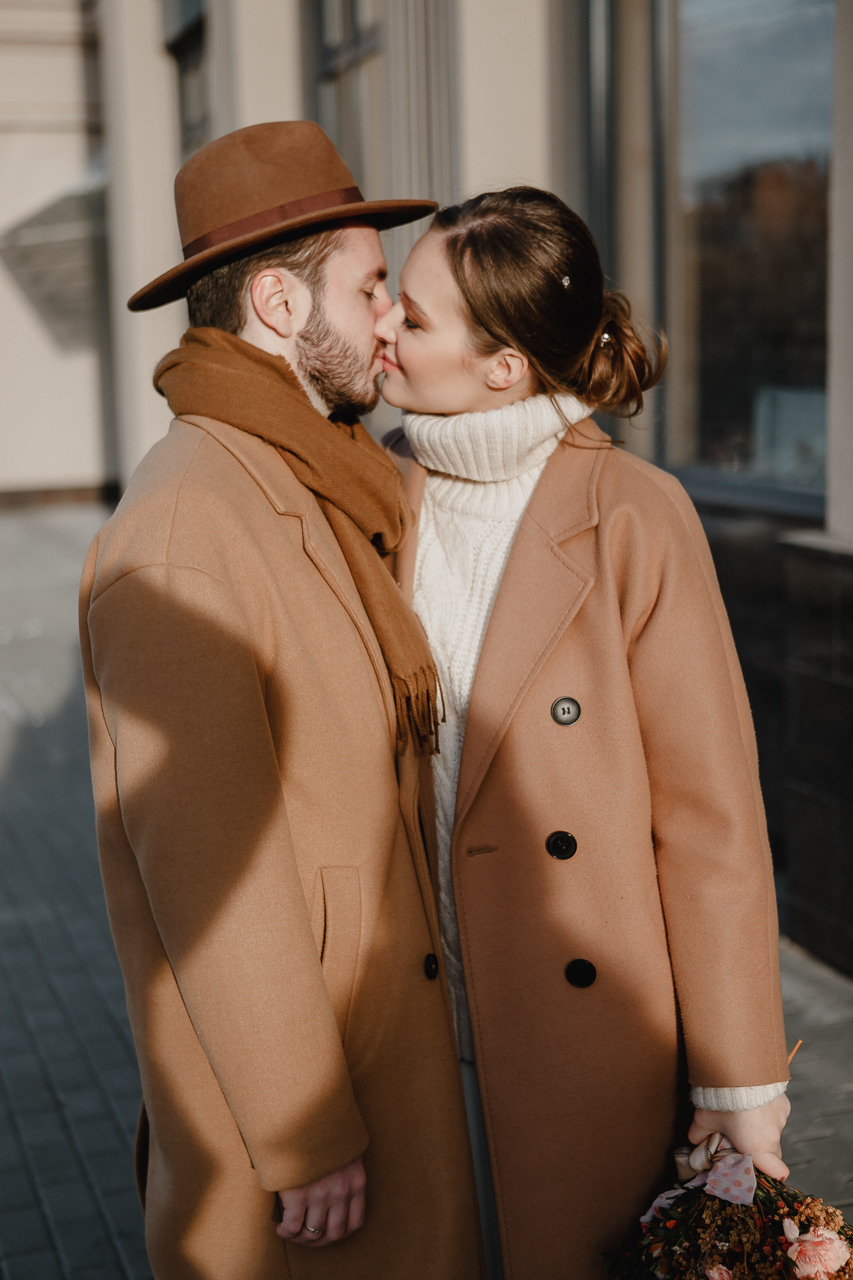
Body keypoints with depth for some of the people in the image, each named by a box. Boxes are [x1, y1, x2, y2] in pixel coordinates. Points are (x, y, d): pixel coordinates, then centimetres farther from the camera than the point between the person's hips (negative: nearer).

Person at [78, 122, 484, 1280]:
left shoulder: (318, 495, 8)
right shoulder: (188, 525, -23)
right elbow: (205, 857, -23)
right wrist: (306, 1136, -17)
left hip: (383, 1020, 9)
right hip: (277, 1057, -9)